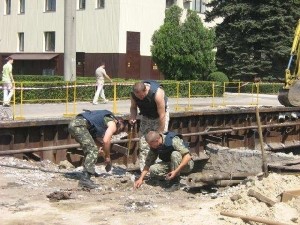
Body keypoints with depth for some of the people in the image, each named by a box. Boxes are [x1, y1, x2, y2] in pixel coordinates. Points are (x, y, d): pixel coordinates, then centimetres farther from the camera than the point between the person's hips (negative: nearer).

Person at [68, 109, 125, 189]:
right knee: (93, 150, -10)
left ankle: (89, 171, 37)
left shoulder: (107, 118, 30)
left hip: (73, 123, 10)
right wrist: (107, 156, 4)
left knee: (90, 149, 25)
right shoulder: (113, 124, 5)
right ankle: (85, 179, -18)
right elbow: (106, 141, -7)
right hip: (79, 125, -10)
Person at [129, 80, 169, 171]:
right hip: (146, 116, 4)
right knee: (143, 143, -4)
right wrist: (133, 116, -24)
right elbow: (133, 107, -1)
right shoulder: (133, 94, -22)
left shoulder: (157, 93, -37)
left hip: (160, 115, -4)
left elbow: (162, 115, -30)